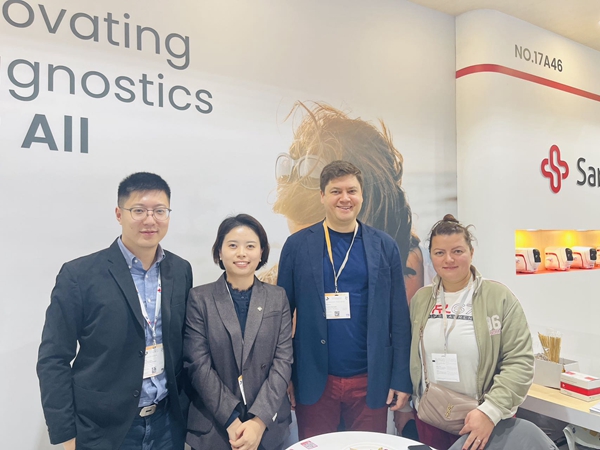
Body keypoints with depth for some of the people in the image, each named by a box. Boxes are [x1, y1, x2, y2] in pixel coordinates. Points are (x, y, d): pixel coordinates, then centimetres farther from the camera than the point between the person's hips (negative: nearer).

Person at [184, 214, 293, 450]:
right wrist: (232, 420, -14)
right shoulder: (200, 298, -5)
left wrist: (259, 421, -14)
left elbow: (283, 362, -5)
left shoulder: (278, 297, 0)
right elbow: (198, 365, -9)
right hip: (213, 427, -1)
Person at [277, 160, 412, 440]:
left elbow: (399, 317, 2)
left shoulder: (385, 246, 1)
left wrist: (402, 378, -1)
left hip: (371, 380, 1)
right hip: (314, 380, 0)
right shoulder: (297, 245, -2)